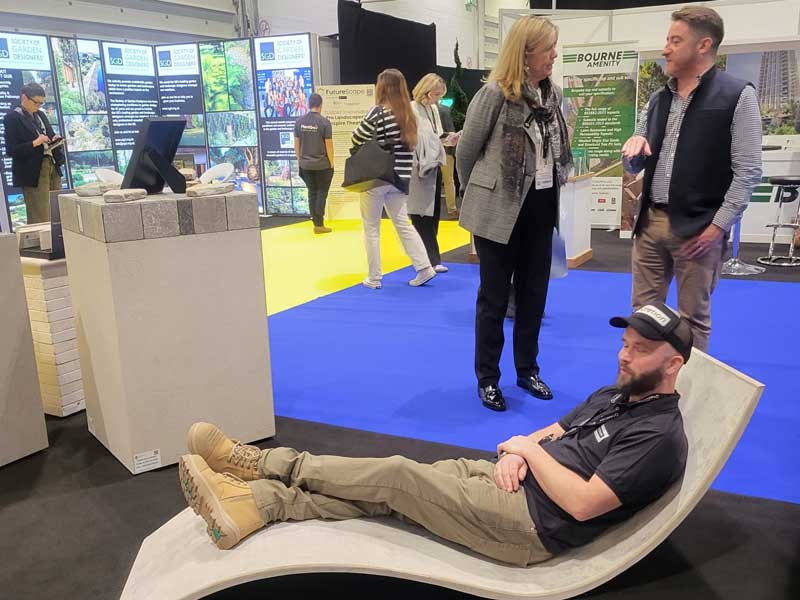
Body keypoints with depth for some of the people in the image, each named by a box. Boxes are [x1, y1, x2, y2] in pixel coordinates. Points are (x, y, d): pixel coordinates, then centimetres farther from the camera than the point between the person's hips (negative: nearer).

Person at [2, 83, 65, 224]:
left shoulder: (40, 115, 14)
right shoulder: (12, 117, -6)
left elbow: (50, 136, 23)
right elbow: (11, 150, -11)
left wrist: (55, 140, 0)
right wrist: (34, 143, -20)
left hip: (52, 166, 7)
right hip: (33, 173, -7)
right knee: (40, 218, -6)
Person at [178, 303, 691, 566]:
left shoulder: (660, 437, -15)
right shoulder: (615, 395, 15)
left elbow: (583, 504, -23)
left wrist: (528, 449, -11)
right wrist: (515, 453, -4)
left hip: (529, 524, -8)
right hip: (508, 478, 8)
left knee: (396, 475, -13)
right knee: (387, 490, -6)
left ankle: (265, 463, -1)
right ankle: (252, 503, -7)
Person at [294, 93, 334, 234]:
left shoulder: (300, 121, 1)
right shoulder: (324, 122, -11)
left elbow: (296, 143, 5)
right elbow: (329, 144, -10)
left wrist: (299, 160, 15)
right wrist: (331, 163, -1)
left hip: (305, 164, 4)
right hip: (322, 164, -4)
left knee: (312, 192, 12)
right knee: (321, 192, 4)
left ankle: (316, 223, 15)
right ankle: (319, 224, 2)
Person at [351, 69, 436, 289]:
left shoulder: (378, 112, -12)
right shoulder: (408, 114, 6)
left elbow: (357, 140, -8)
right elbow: (410, 144, 12)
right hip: (399, 178, 6)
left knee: (371, 229, 5)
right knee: (403, 224, 14)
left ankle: (374, 278, 10)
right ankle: (424, 268, 10)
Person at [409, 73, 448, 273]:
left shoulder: (434, 109, 13)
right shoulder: (412, 110, -12)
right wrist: (417, 167, -19)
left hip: (434, 168, 8)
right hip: (419, 171, -8)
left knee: (433, 216, 12)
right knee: (422, 218, -2)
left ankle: (427, 256, 21)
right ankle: (432, 260, 1)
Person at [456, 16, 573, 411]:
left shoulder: (552, 93, 4)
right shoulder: (494, 94, -14)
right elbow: (465, 152, -4)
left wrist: (555, 188, 13)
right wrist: (479, 196, 8)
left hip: (540, 207, 6)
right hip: (500, 210, -6)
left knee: (534, 293, 13)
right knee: (494, 297, 4)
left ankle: (528, 370, 29)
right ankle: (487, 379, 18)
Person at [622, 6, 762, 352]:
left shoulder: (737, 96, -4)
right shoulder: (658, 99, 13)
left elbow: (748, 172, -8)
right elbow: (634, 167, 17)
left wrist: (718, 226, -14)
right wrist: (634, 144, -5)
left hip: (699, 228, -5)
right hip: (651, 222, 5)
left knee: (694, 318, 5)